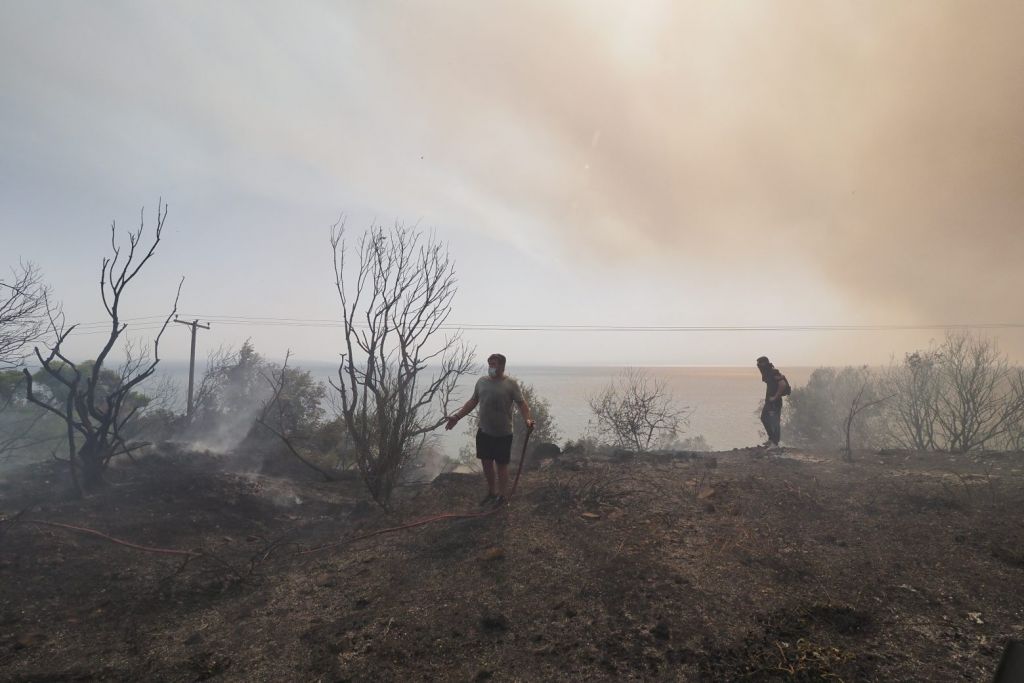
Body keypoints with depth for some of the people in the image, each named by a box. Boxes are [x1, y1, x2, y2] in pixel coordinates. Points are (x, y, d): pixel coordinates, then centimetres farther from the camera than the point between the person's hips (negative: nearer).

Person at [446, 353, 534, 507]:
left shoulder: (511, 383, -9)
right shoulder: (481, 381, 6)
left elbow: (522, 403, -12)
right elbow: (473, 402, 13)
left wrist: (527, 419, -29)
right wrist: (457, 416, 8)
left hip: (503, 434, -5)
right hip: (484, 432, 5)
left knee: (501, 465, 7)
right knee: (486, 463, 14)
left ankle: (503, 495, 24)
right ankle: (492, 492, 34)